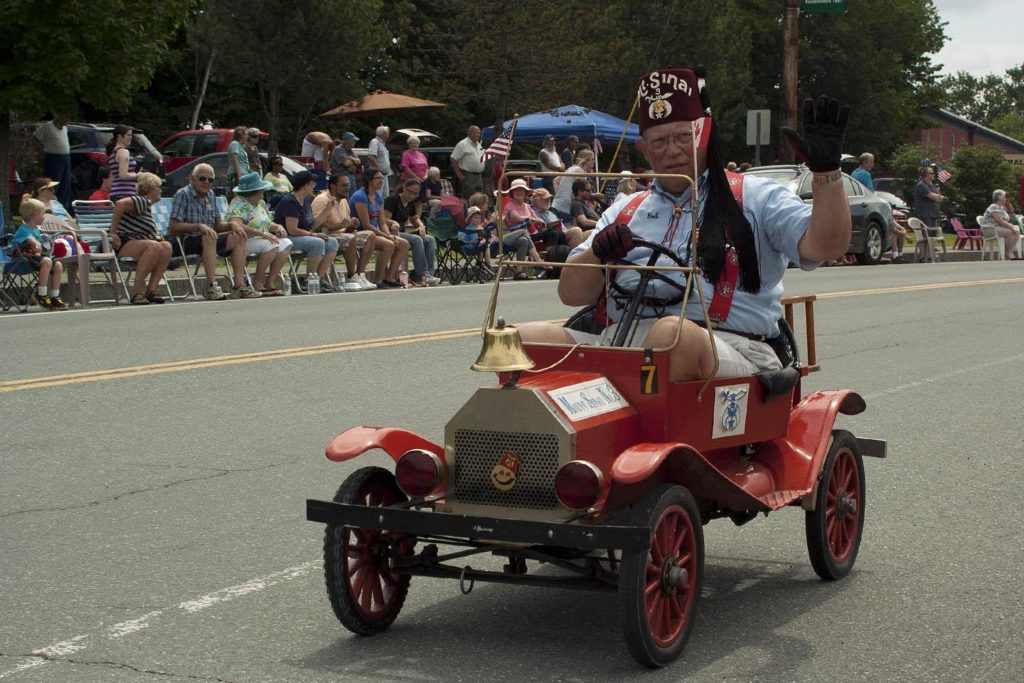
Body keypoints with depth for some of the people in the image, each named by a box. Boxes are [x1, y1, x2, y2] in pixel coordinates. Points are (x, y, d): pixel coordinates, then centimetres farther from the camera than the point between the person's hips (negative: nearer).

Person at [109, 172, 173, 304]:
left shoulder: (148, 206, 23)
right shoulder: (143, 201, -9)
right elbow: (120, 203, -27)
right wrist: (113, 232, -25)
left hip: (136, 243, 9)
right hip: (122, 243, -9)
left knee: (166, 246, -9)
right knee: (154, 246, -30)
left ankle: (151, 290, -15)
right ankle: (136, 292, -28)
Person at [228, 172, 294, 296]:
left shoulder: (261, 203, 17)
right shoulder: (239, 204, -13)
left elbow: (268, 223, 25)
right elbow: (236, 225, -28)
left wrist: (278, 227, 0)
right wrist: (262, 233, -32)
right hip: (243, 243, -9)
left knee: (286, 243, -11)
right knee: (271, 245, -30)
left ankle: (270, 282, -12)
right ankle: (257, 284, -21)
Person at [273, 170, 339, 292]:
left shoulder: (306, 200, 12)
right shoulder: (289, 202, -18)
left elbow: (313, 223, 16)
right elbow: (293, 230, -23)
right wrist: (314, 235, -19)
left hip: (304, 236, 10)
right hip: (286, 238, -10)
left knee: (332, 242, -7)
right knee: (318, 243, -31)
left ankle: (319, 278, -13)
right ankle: (309, 281, -20)